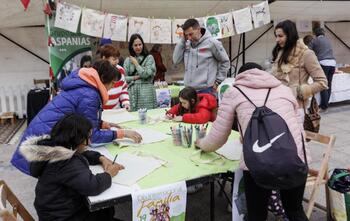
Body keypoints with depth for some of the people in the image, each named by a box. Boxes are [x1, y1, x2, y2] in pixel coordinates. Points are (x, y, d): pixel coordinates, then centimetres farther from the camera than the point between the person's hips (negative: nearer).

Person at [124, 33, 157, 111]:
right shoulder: (128, 60, 12)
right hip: (132, 92, 2)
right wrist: (135, 77, -6)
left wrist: (135, 63, 0)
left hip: (146, 92, -2)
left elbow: (146, 74, -9)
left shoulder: (149, 58, 3)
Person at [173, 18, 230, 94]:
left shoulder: (211, 43, -7)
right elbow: (176, 60, 2)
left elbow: (225, 62, 1)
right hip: (189, 89, 5)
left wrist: (218, 81, -1)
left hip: (206, 89, -5)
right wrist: (182, 41, -2)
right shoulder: (187, 44, 7)